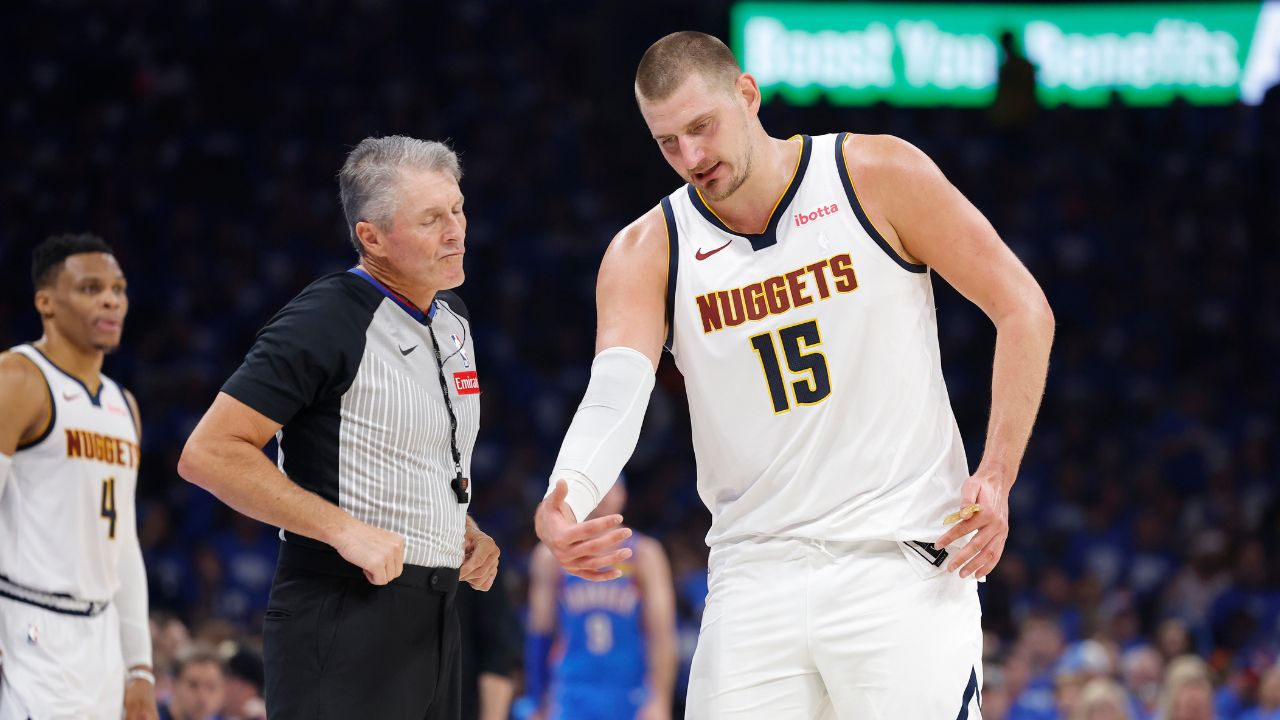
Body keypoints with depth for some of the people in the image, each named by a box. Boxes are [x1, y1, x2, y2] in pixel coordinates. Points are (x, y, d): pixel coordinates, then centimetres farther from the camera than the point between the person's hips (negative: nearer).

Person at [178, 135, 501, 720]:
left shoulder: (452, 320, 14)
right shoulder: (326, 320, -13)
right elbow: (208, 454, -18)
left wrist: (467, 533, 10)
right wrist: (344, 529, -20)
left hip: (435, 620, 8)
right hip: (342, 616, -8)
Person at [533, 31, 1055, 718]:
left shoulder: (879, 175, -3)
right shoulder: (647, 253, 1)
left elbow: (1022, 310, 1)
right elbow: (614, 395, -15)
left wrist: (996, 475, -7)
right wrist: (563, 502, -36)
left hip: (901, 556, -2)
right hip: (753, 576, 2)